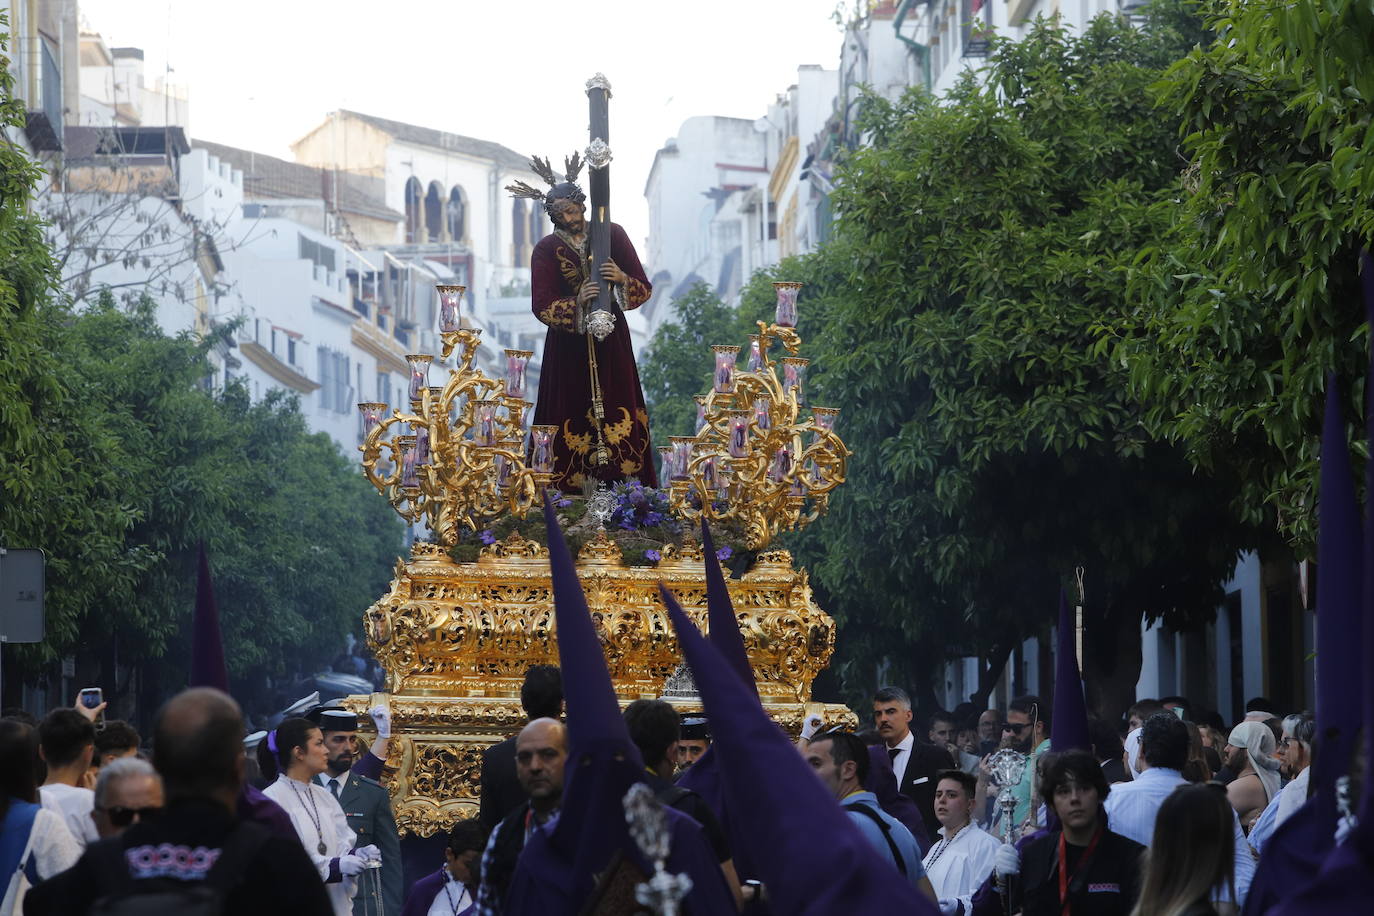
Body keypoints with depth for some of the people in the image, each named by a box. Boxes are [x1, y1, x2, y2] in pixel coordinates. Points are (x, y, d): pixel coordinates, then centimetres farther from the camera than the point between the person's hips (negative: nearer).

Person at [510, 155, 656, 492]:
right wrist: (577, 302, -28)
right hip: (568, 342, -1)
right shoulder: (547, 249, -4)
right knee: (572, 412, -6)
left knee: (616, 409, -2)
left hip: (611, 339, 1)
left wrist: (622, 278, -21)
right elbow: (541, 306, -12)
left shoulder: (612, 235, 0)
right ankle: (570, 490, -2)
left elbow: (644, 288, 0)